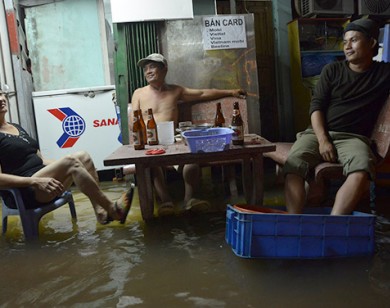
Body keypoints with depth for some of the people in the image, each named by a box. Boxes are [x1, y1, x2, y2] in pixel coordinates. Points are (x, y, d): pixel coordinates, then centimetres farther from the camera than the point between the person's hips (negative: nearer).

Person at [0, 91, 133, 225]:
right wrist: (35, 181, -26)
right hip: (27, 192, -8)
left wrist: (60, 165, 3)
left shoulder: (18, 128, 21)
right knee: (70, 161, -29)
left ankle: (101, 211, -19)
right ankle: (112, 209, -23)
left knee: (83, 156, -13)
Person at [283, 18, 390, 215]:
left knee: (362, 171, -36)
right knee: (293, 166, -29)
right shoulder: (332, 70, 13)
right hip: (319, 133, 2)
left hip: (353, 138, -1)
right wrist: (323, 140, -11)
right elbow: (316, 106, 4)